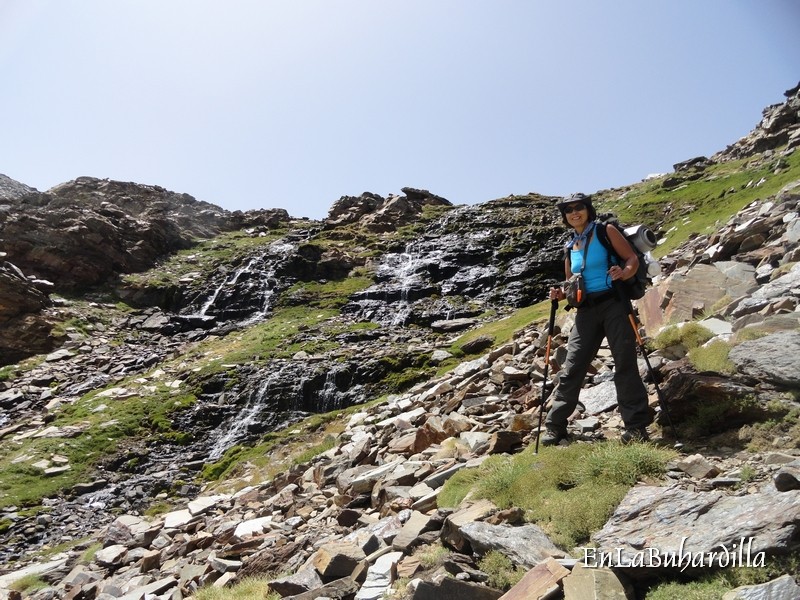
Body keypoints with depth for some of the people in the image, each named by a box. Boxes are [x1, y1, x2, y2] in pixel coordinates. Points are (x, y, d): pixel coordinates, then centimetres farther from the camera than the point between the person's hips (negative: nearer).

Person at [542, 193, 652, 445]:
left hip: (613, 304, -4)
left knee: (624, 364, -5)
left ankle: (636, 426, 3)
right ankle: (555, 425, 11)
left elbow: (632, 258, -3)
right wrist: (560, 294, -2)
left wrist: (623, 273, -24)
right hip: (586, 311, 4)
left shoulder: (606, 231, 3)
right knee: (571, 368, 3)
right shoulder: (570, 247, 16)